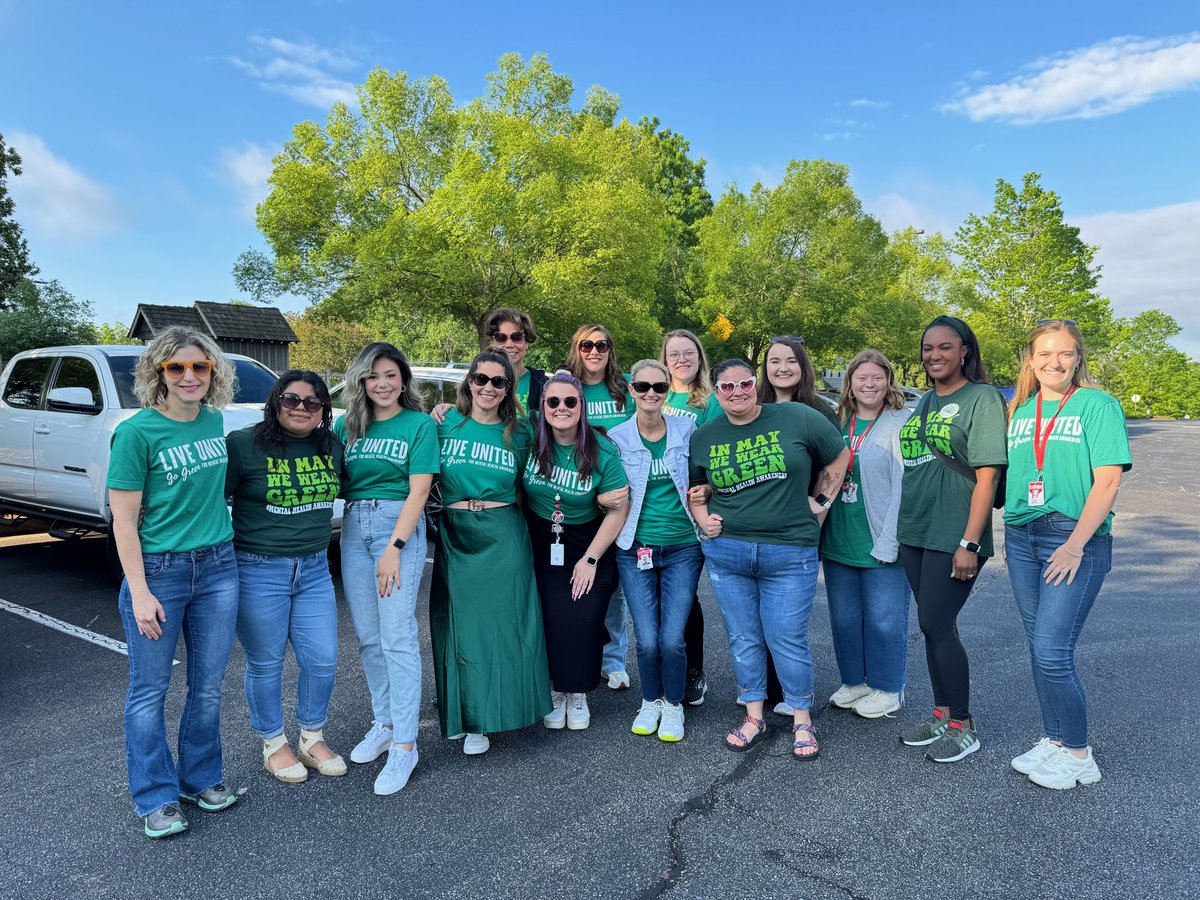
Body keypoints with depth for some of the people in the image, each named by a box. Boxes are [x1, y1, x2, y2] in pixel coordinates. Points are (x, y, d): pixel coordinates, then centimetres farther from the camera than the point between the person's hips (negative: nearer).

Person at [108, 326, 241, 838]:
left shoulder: (214, 421, 4)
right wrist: (139, 592, -14)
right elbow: (123, 518, -11)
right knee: (150, 690, 7)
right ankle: (156, 799, 23)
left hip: (217, 567, 5)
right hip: (158, 570, -4)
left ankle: (201, 779, 31)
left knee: (208, 686, 13)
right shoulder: (138, 431, -12)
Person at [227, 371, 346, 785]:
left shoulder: (332, 447, 4)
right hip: (258, 570, -4)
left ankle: (313, 738, 30)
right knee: (265, 664, 9)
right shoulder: (243, 444, -10)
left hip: (314, 569, 5)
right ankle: (273, 744, 29)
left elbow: (337, 494, 23)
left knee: (322, 660, 8)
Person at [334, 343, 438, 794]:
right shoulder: (346, 425, 11)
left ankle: (405, 744, 0)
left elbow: (418, 490, -8)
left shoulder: (419, 424, -2)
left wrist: (394, 548, -15)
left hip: (399, 526, -5)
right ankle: (384, 723, 24)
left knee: (397, 636, -7)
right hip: (353, 526, 5)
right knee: (368, 636, 9)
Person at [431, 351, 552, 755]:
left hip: (503, 537, 0)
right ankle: (463, 714, 22)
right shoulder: (446, 423, 4)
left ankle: (482, 719, 17)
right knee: (461, 622, 5)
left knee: (501, 620, 2)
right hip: (456, 535, 0)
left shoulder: (518, 431, 5)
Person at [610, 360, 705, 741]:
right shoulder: (617, 437, -2)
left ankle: (673, 704, 24)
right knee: (647, 641, -1)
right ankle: (650, 701, 27)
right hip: (635, 549, 0)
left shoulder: (687, 429, 0)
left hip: (682, 548, 0)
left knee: (672, 639, -3)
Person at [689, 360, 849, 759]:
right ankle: (753, 716, 26)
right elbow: (694, 488, 19)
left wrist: (821, 501, 5)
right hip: (726, 552, 3)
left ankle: (802, 720, 22)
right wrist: (703, 519, 2)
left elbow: (838, 456, 8)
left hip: (790, 555, -3)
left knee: (788, 640, 2)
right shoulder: (703, 437, 5)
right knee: (743, 639, 11)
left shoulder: (796, 418, -3)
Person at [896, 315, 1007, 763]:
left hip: (953, 538, -7)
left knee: (937, 625, -4)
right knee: (932, 625, 12)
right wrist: (902, 526, 14)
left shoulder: (982, 398, -8)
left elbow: (987, 475, -13)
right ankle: (942, 714, 25)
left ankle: (963, 726, 12)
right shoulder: (924, 403, 14)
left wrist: (969, 543, -18)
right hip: (915, 533, 7)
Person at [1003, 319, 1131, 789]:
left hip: (1075, 539, -5)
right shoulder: (1019, 411, 12)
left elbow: (1108, 480, -12)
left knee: (1052, 652, -8)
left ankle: (1078, 754, 11)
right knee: (1040, 649, 12)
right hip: (1021, 538, 6)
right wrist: (1011, 537, 10)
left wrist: (1075, 544, -17)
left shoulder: (1097, 404, -4)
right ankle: (1053, 741, 26)